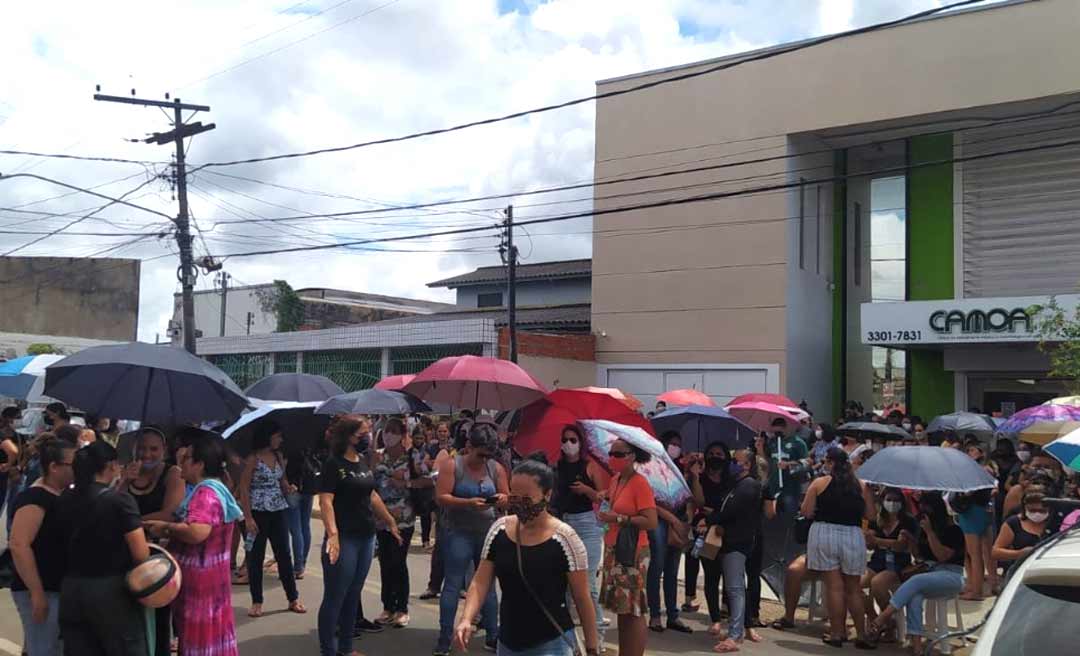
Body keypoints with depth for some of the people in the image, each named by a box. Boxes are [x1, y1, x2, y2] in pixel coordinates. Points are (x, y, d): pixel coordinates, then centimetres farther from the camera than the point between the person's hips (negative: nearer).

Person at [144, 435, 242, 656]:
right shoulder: (213, 488, 14)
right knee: (208, 635, 16)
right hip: (202, 577, 10)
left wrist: (166, 527, -20)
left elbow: (197, 532, -34)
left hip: (200, 579, -10)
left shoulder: (206, 492, -20)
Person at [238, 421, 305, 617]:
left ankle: (293, 599, 15)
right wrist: (248, 518, -16)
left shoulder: (278, 457, 8)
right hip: (258, 512, -5)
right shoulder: (253, 459, -9)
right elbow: (244, 489, -10)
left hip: (278, 511, 5)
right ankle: (256, 601, 14)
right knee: (256, 557, 4)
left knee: (284, 554, 7)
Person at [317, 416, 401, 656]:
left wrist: (390, 521, 27)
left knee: (353, 595, 15)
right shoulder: (333, 464, -11)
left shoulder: (363, 462, 11)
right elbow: (325, 501, -20)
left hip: (366, 537, 8)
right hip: (344, 538, -7)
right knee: (334, 597, -1)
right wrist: (333, 534, -31)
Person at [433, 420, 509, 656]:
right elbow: (441, 497, -14)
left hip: (487, 531, 4)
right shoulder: (452, 465, -9)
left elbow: (506, 498, 7)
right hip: (458, 532, -4)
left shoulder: (496, 468, 2)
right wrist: (468, 502, -26)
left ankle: (492, 635, 23)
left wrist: (500, 499, -16)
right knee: (453, 584, -1)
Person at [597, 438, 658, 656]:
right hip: (613, 551, 8)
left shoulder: (640, 483, -14)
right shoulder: (615, 480, 10)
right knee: (621, 608, 13)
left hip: (632, 553, -8)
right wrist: (604, 510, 9)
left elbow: (651, 522, -20)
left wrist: (618, 518, -20)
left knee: (633, 611, -3)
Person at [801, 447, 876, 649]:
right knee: (853, 588, 12)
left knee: (834, 586, 3)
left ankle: (837, 633, 6)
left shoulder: (820, 483, -2)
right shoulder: (861, 486, 4)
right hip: (853, 536, 2)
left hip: (825, 533, -2)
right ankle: (861, 635, 13)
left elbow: (806, 512, -3)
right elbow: (870, 515, 7)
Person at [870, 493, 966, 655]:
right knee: (914, 596, -29)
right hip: (929, 574, 5)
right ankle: (916, 642, -40)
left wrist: (929, 532, -19)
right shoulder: (926, 529, 14)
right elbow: (921, 555, 23)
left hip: (951, 576, -5)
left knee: (916, 581, -33)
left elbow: (942, 556, -17)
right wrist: (910, 540, 6)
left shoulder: (953, 530, -6)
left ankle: (884, 616, -38)